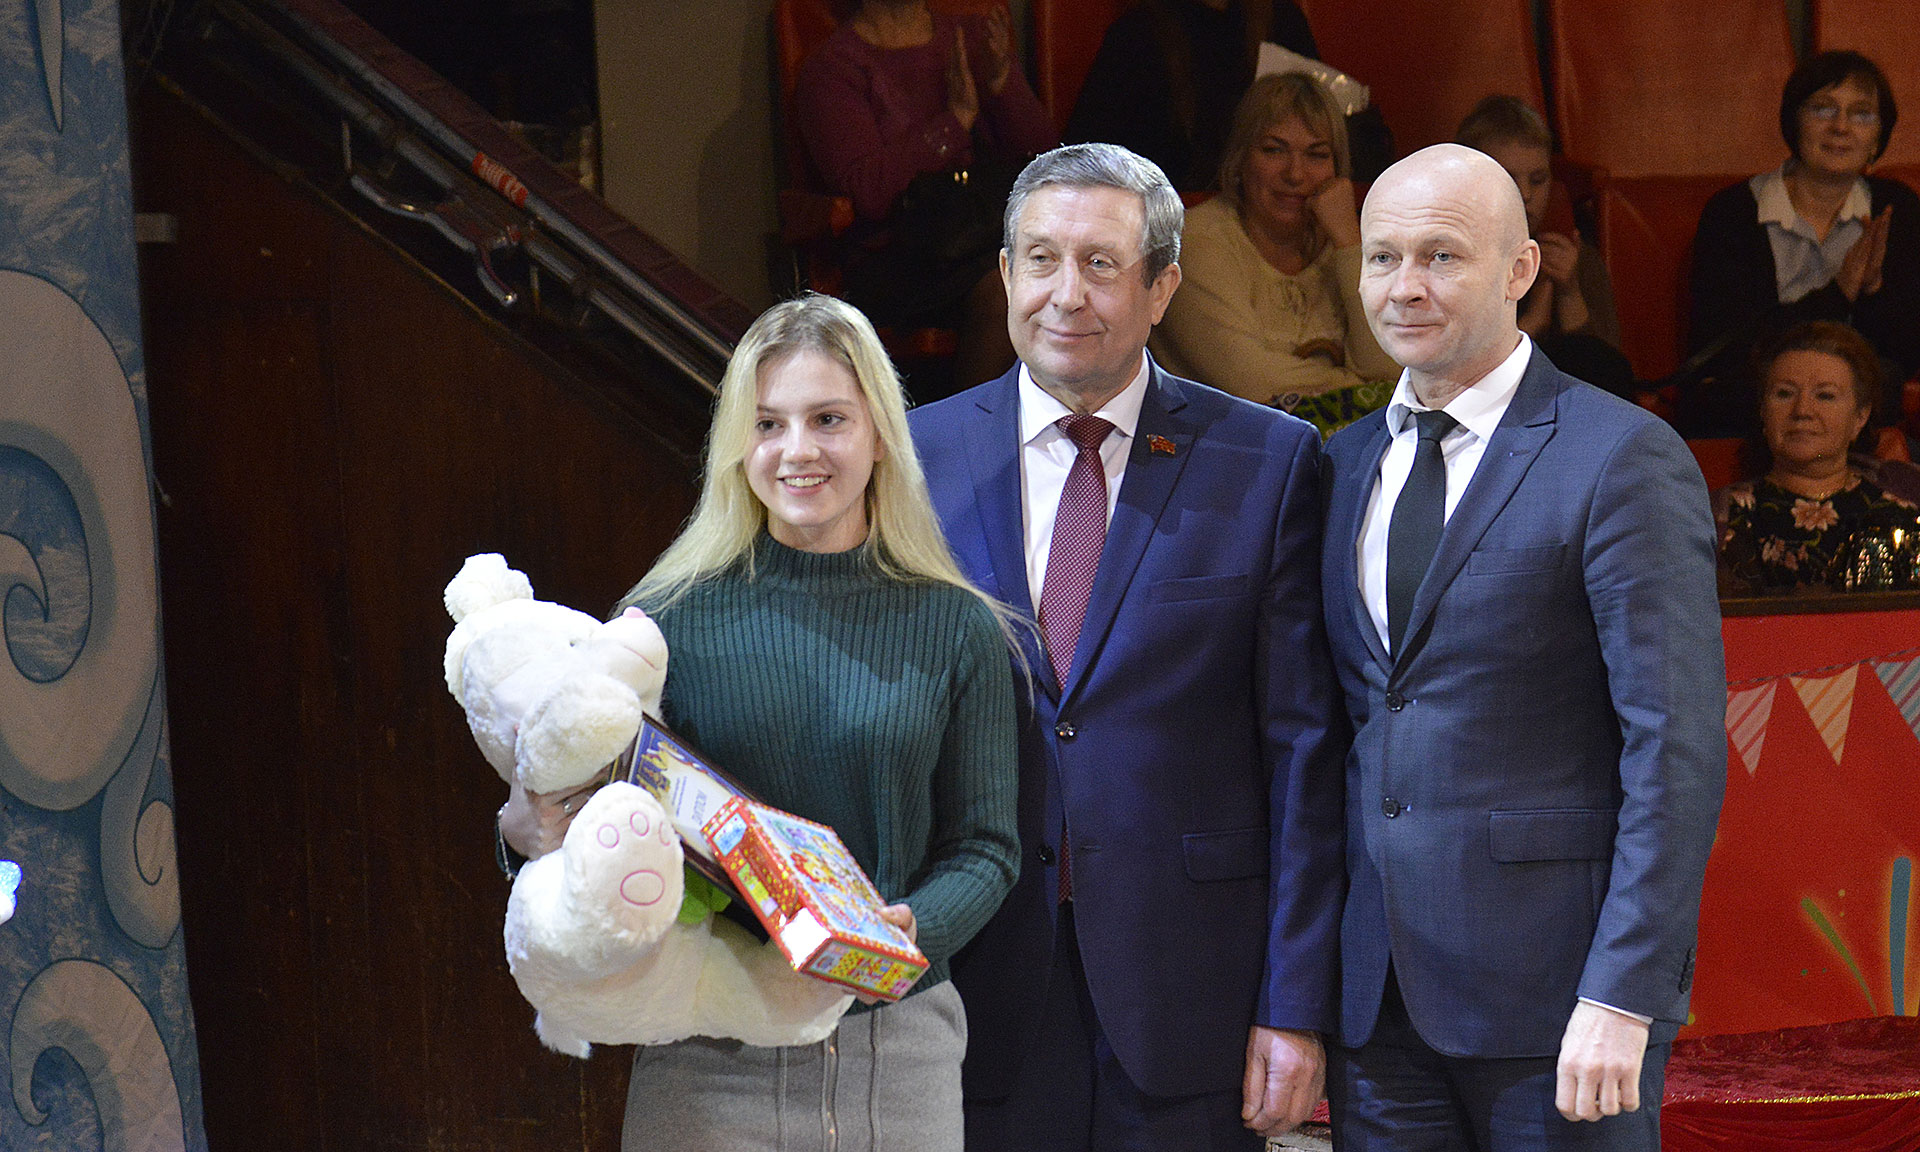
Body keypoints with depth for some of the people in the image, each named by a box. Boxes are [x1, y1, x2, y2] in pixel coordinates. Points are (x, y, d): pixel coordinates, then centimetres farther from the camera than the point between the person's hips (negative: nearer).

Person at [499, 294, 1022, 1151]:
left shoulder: (954, 629, 2)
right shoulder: (672, 620, 0)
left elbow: (986, 845, 3)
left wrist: (914, 930, -16)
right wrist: (526, 832, -18)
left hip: (898, 1054, 1)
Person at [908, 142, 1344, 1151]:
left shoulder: (1266, 462, 0)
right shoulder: (917, 459, 5)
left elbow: (1300, 748, -1)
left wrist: (1297, 1007, -6)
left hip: (1187, 994, -1)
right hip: (977, 992, 1)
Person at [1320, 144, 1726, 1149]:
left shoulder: (1622, 459, -7)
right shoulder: (1347, 465, 13)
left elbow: (1677, 750, -12)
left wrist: (1623, 996, -18)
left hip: (1551, 990, -5)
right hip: (1377, 991, 6)